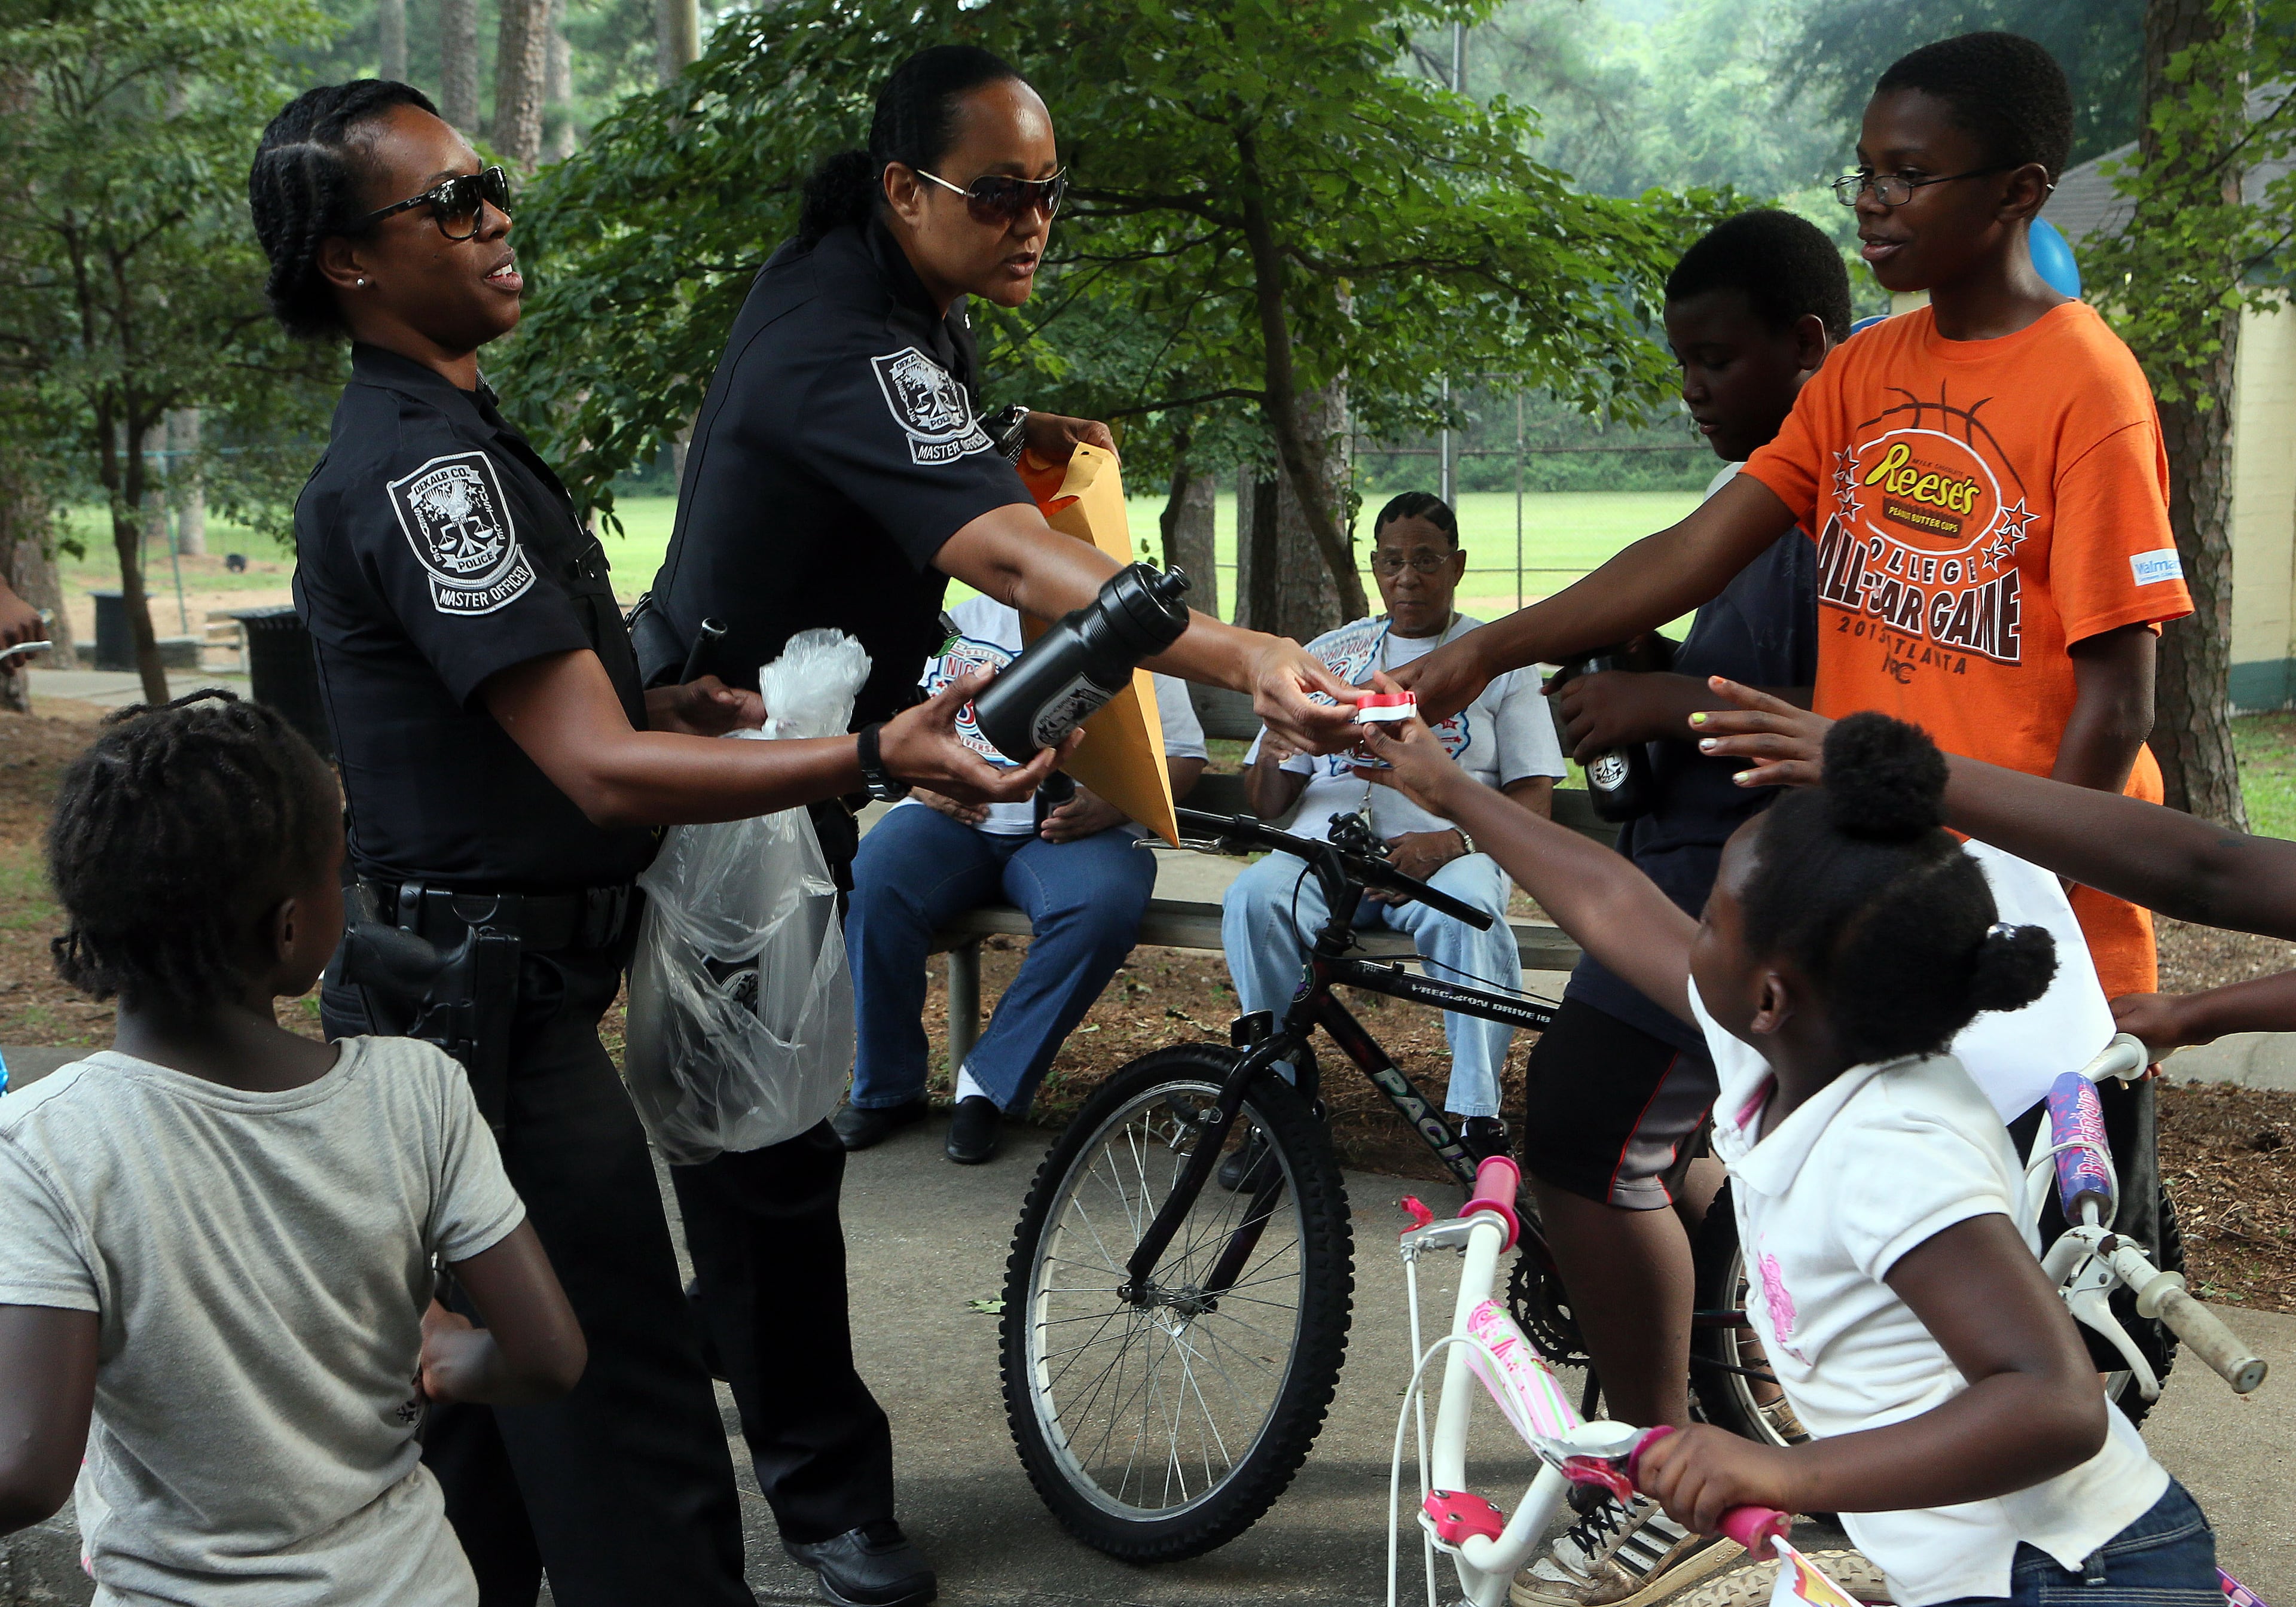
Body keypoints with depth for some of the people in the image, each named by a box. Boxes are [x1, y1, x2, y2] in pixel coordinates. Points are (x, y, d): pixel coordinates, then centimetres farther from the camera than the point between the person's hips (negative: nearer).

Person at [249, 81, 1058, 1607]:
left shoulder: (432, 439, 16)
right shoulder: (422, 465, -19)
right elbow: (600, 771, -27)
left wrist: (655, 697, 11)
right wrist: (872, 756, -36)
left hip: (454, 1002, 11)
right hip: (492, 1007, -11)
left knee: (480, 1415, 19)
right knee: (633, 1425, -9)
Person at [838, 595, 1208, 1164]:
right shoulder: (957, 622, 20)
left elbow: (1183, 755, 5)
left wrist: (1108, 806, -13)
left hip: (1074, 828, -1)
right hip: (952, 817, 2)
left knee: (1104, 905, -35)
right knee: (871, 884, -29)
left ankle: (991, 1084, -21)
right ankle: (886, 1089, -13)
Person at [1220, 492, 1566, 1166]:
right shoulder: (1327, 655, 21)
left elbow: (1533, 799, 4)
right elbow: (1266, 806, 18)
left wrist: (1452, 841, -16)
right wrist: (1273, 756, -8)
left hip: (1446, 854, -2)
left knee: (1469, 914, -37)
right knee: (1253, 898, -31)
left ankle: (1478, 1122, -30)